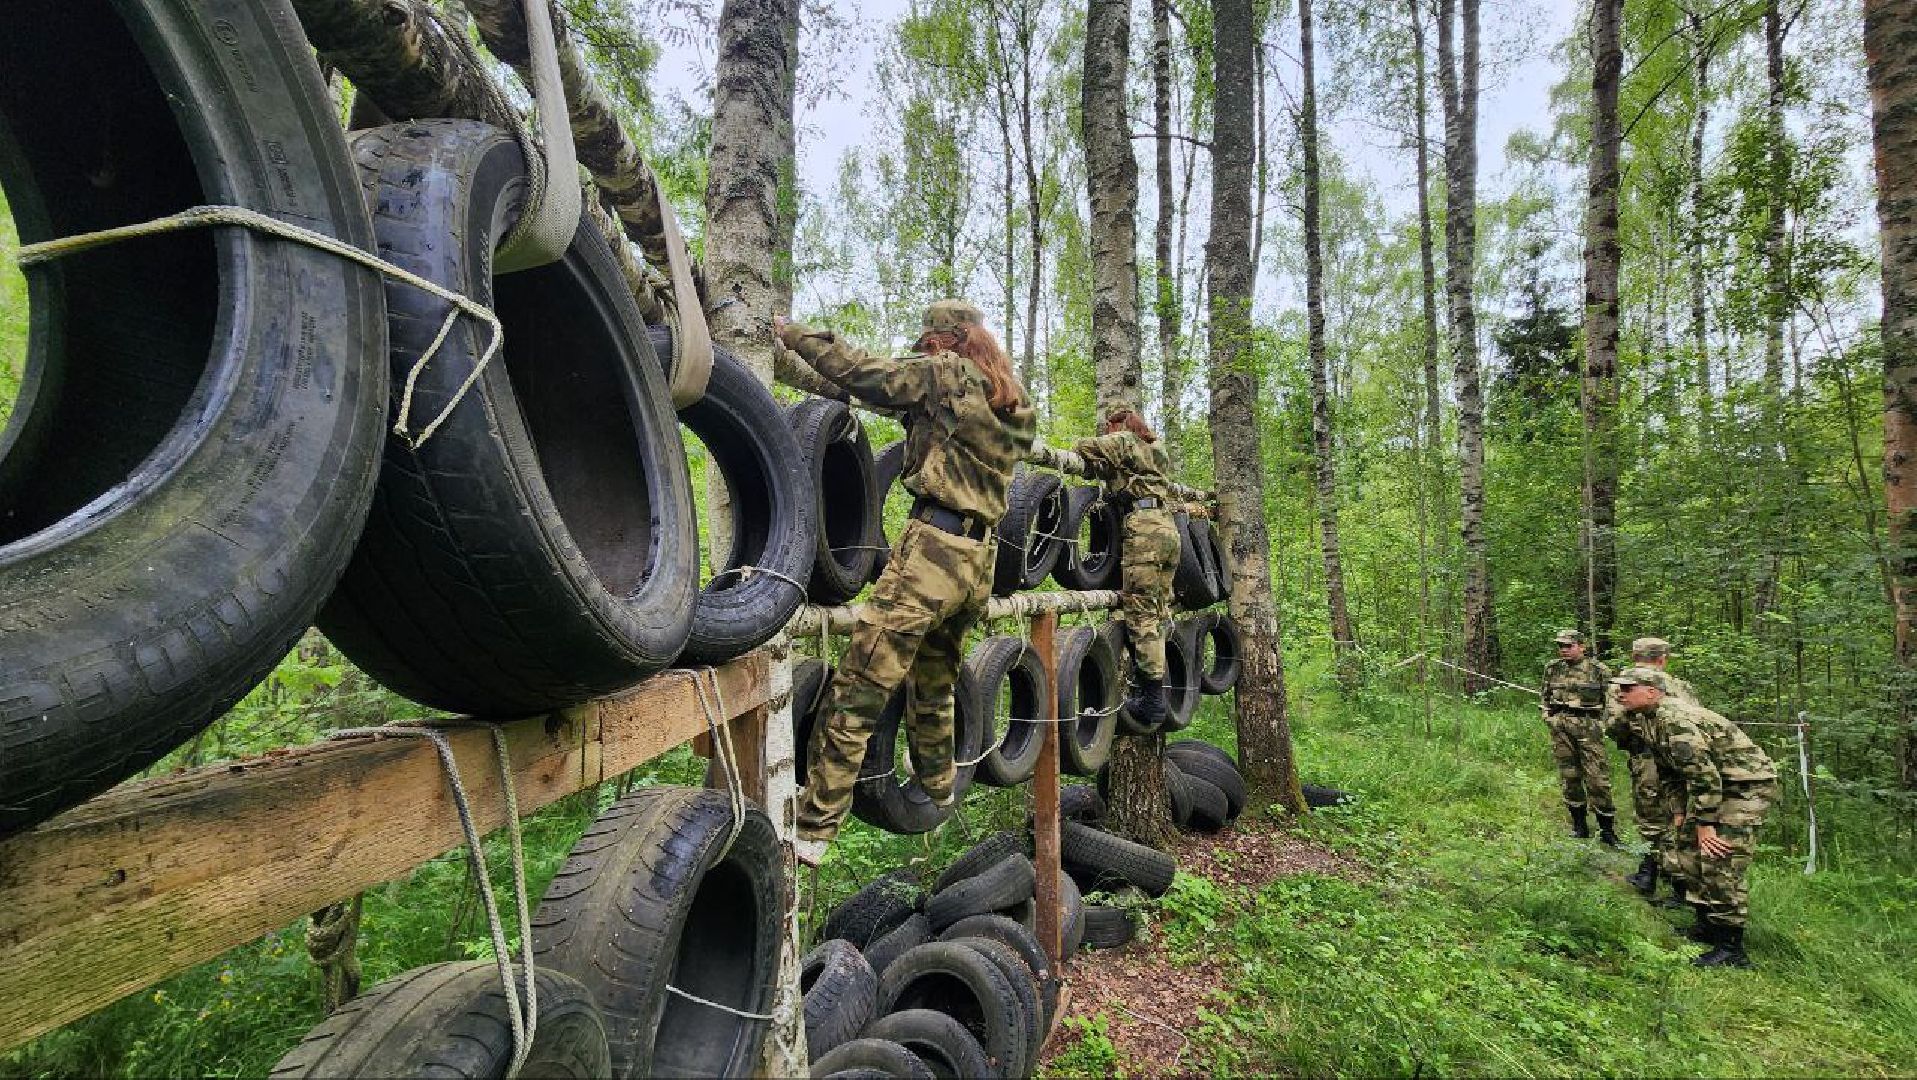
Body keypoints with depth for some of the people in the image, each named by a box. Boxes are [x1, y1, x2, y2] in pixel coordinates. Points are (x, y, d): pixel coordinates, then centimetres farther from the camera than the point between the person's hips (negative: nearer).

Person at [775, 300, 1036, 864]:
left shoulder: (946, 373, -2)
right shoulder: (1015, 401, 18)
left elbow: (862, 372, -2)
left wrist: (793, 332, 10)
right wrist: (921, 409, 31)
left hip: (932, 548, -8)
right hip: (979, 561, 8)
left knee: (857, 693, -7)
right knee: (934, 688, 25)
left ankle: (813, 829, -3)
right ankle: (937, 789, 43)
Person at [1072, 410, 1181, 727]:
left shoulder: (1122, 440, 7)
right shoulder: (1157, 449, 29)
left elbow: (1081, 449, -2)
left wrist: (1101, 470, 17)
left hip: (1143, 527, -8)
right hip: (1169, 526, 8)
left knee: (1141, 613, -10)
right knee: (1160, 612, 8)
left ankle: (1151, 700, -12)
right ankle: (1156, 692, 11)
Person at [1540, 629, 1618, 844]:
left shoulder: (1598, 670, 0)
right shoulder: (1552, 668, 11)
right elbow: (1544, 695, 22)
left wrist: (1605, 722, -3)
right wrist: (1547, 715, 11)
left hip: (1588, 726, -4)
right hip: (1559, 727, 4)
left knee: (1597, 777, -6)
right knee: (1569, 775, 8)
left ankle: (1607, 828, 5)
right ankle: (1579, 824, 18)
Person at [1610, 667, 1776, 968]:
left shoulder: (1676, 719, -28)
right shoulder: (1653, 719, 6)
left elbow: (1702, 775, -29)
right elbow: (1671, 770, 17)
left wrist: (1704, 825, -23)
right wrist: (1680, 812, 14)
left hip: (1748, 784, -11)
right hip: (1716, 783, 11)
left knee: (1720, 862, -14)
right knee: (1689, 847, 12)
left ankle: (1731, 949, -6)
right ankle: (1706, 925, 25)